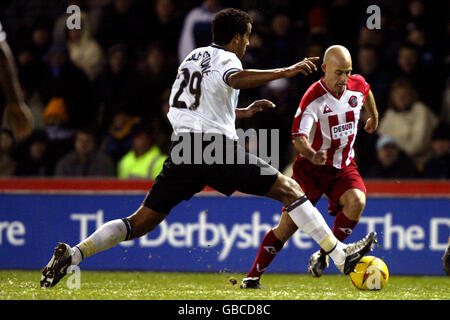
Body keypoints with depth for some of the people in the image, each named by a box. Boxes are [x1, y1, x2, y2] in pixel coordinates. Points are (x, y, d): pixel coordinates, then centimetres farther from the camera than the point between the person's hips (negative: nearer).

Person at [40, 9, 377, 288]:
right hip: (216, 145, -7)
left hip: (184, 149, 7)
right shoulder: (225, 59, 1)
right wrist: (285, 72, -26)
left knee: (143, 222, 6)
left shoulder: (195, 56, 26)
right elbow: (235, 79, -25)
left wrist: (244, 112, 43)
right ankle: (341, 255, -4)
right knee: (289, 189, 0)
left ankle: (72, 253, -9)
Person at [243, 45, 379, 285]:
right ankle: (253, 275, 4)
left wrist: (374, 117, 40)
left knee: (356, 201, -27)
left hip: (344, 166, 4)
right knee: (287, 225, -9)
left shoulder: (358, 86, -4)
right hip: (311, 166, -4)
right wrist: (312, 155, -50)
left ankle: (322, 255, -11)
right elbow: (298, 137, -29)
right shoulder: (313, 99, -20)